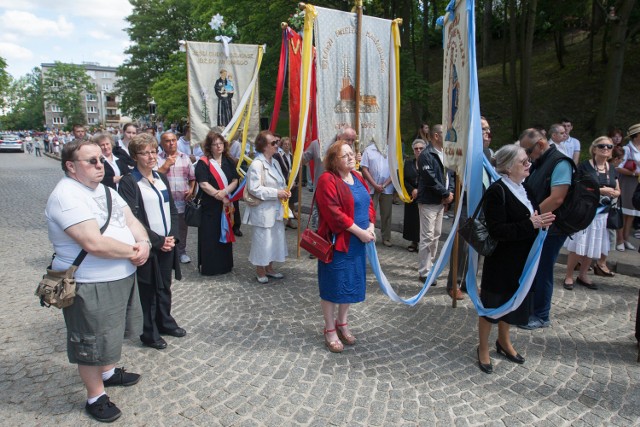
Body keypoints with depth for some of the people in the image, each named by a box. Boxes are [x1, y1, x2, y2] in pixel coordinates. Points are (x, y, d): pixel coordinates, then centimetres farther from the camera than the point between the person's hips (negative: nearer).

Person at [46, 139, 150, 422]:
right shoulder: (66, 197, -22)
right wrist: (132, 251, -18)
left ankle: (108, 372, 49)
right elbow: (94, 243, -31)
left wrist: (143, 244, -14)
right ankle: (95, 397, 27)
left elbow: (131, 221, 7)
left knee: (110, 333, 27)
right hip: (90, 286, -9)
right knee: (92, 343, 8)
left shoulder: (104, 189, 9)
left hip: (122, 277, 9)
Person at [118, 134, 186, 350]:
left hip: (167, 244, 6)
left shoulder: (161, 178, 11)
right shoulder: (129, 182, -11)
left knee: (165, 287, 18)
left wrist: (172, 236, -2)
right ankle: (149, 333, 21)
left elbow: (172, 210, 12)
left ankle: (165, 322, 36)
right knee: (147, 290, 6)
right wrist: (158, 241, -15)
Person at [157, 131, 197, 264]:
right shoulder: (158, 158, -2)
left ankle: (181, 251, 30)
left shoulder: (185, 157, 10)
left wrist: (191, 190, -3)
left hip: (182, 200, 3)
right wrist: (166, 165, -13)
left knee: (182, 228, 14)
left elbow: (192, 177, 13)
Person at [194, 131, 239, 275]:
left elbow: (235, 181, 3)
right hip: (210, 206, -4)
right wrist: (221, 197, -13)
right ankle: (208, 266, 9)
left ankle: (225, 264, 23)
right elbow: (204, 184, -14)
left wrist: (225, 191, -15)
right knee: (210, 237, -1)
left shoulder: (228, 161, 9)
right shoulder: (203, 163, -6)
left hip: (227, 205, 5)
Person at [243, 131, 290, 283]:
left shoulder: (275, 162, 11)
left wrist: (285, 191, -2)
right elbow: (254, 189, -22)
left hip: (276, 209, 9)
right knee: (262, 240, 2)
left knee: (275, 238, 16)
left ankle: (269, 268, 32)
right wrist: (276, 193, -21)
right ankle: (260, 271, 20)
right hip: (263, 210, -9)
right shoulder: (257, 164, -17)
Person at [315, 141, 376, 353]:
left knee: (352, 282, 16)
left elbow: (369, 203, 14)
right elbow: (334, 213, -22)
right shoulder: (328, 180, -15)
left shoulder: (357, 177, 11)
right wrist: (359, 231, -19)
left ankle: (342, 324, 34)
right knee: (333, 285, 3)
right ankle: (330, 331, 19)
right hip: (337, 241, -8)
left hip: (357, 242, 8)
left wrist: (371, 227, -3)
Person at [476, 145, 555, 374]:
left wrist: (541, 221, 0)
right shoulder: (497, 191, -19)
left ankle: (504, 342, 42)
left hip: (521, 260, 8)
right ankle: (483, 349, 25)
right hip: (501, 260, -8)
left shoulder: (525, 189, 7)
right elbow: (497, 230, -25)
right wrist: (530, 225, -28)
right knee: (491, 303, 7)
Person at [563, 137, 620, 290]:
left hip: (603, 213, 6)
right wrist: (600, 190, -20)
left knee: (593, 247, 12)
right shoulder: (584, 166, -8)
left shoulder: (612, 170, 12)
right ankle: (568, 276, 10)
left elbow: (618, 191, 18)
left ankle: (582, 276, 25)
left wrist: (612, 193, -6)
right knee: (579, 246, -4)